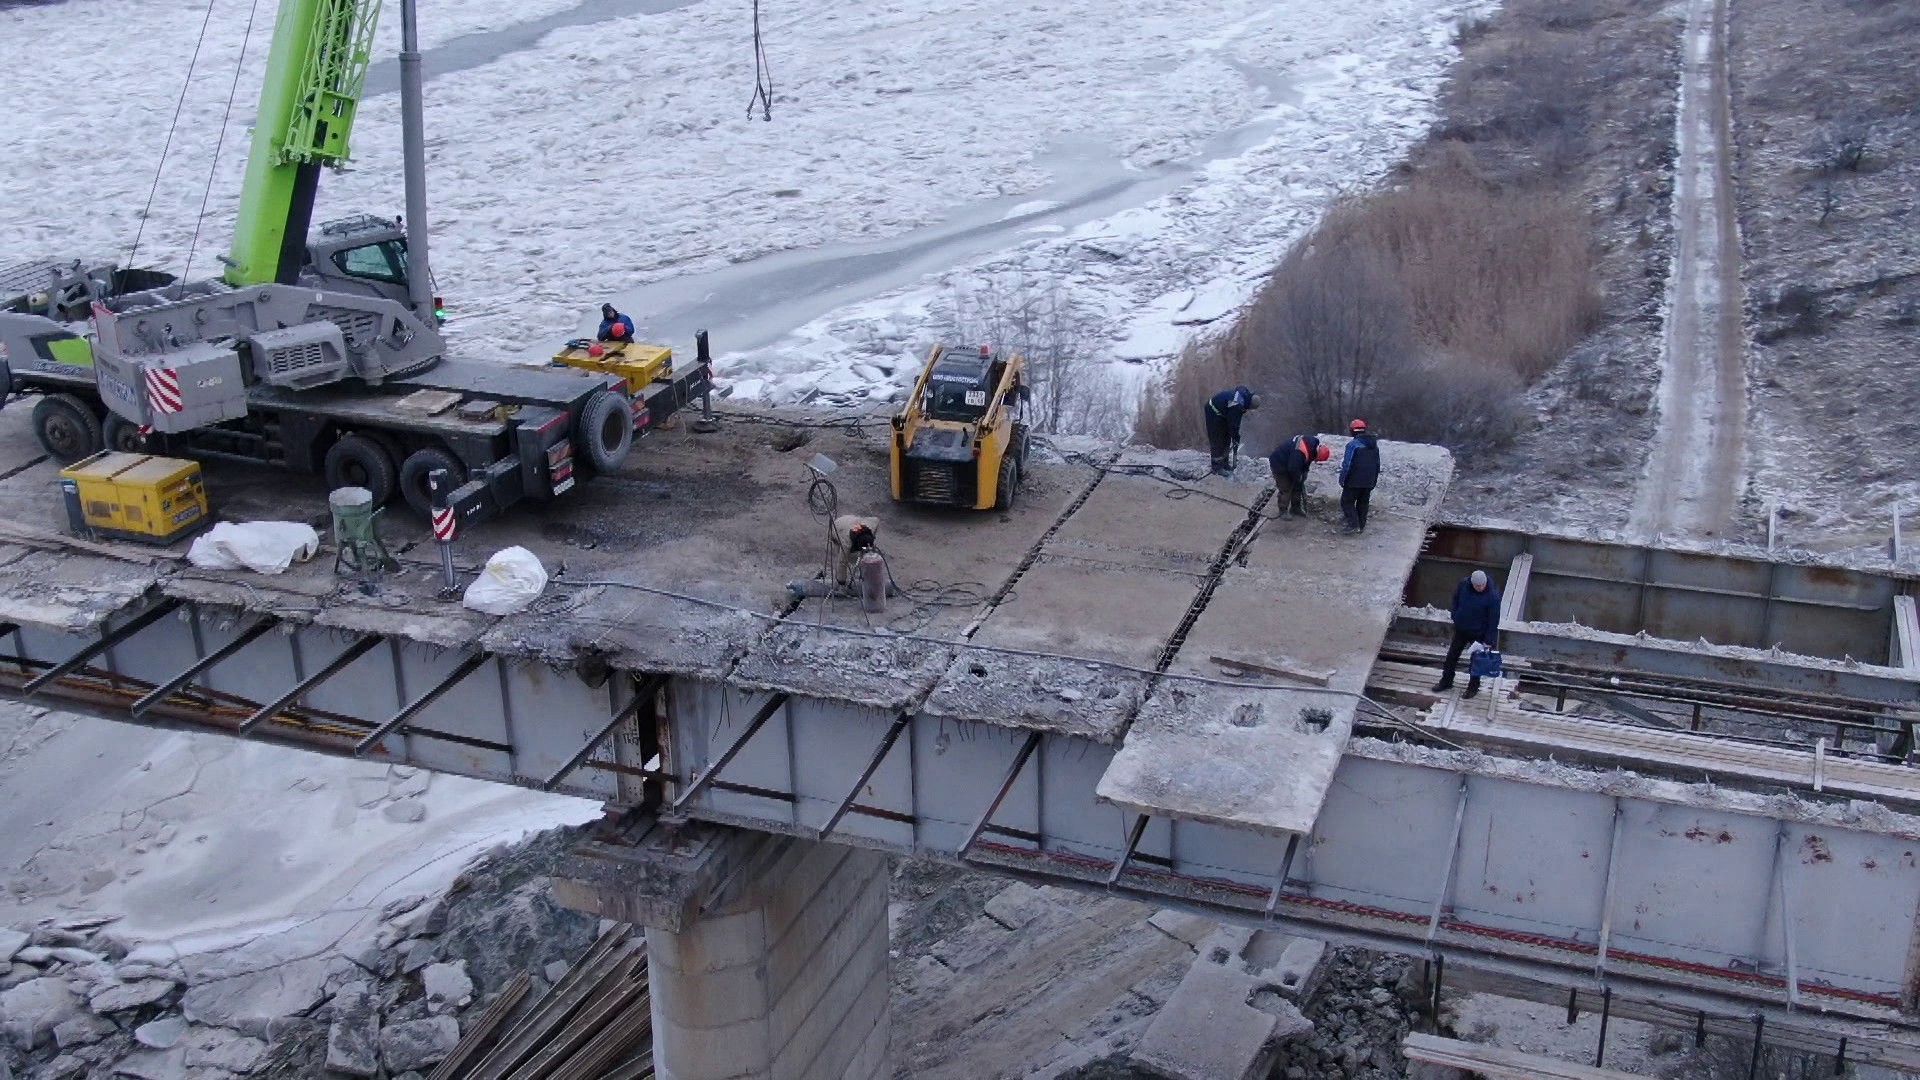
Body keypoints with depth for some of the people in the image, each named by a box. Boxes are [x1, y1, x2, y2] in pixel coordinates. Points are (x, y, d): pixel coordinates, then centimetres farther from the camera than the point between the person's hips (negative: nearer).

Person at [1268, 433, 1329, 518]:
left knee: (1297, 486, 14)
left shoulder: (1314, 445, -9)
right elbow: (1293, 469, -33)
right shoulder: (1300, 452, -40)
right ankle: (1283, 511, 7)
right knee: (1286, 488, -6)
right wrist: (1299, 477, -15)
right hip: (1279, 464, -9)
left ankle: (1296, 508, 28)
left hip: (1289, 463, 9)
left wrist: (1303, 476, 0)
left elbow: (1306, 463, 6)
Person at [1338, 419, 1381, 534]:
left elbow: (1347, 464, -18)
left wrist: (1342, 479, -9)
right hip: (1369, 482, 7)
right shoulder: (1374, 445, 10)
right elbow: (1377, 465, 16)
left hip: (1354, 481, -7)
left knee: (1347, 502, 2)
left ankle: (1354, 524, -10)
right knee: (1363, 503, 16)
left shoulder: (1352, 444, -15)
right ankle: (1361, 526, 18)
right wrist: (1374, 481, 23)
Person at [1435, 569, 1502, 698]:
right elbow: (1456, 599, 6)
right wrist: (1456, 616, 6)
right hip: (1461, 629, 5)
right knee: (1452, 655, 16)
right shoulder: (1463, 584, -16)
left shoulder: (1492, 596, -28)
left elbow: (1493, 620, -21)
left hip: (1479, 633, -5)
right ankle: (1446, 682, 32)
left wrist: (1489, 640, -18)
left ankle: (1473, 687, 26)